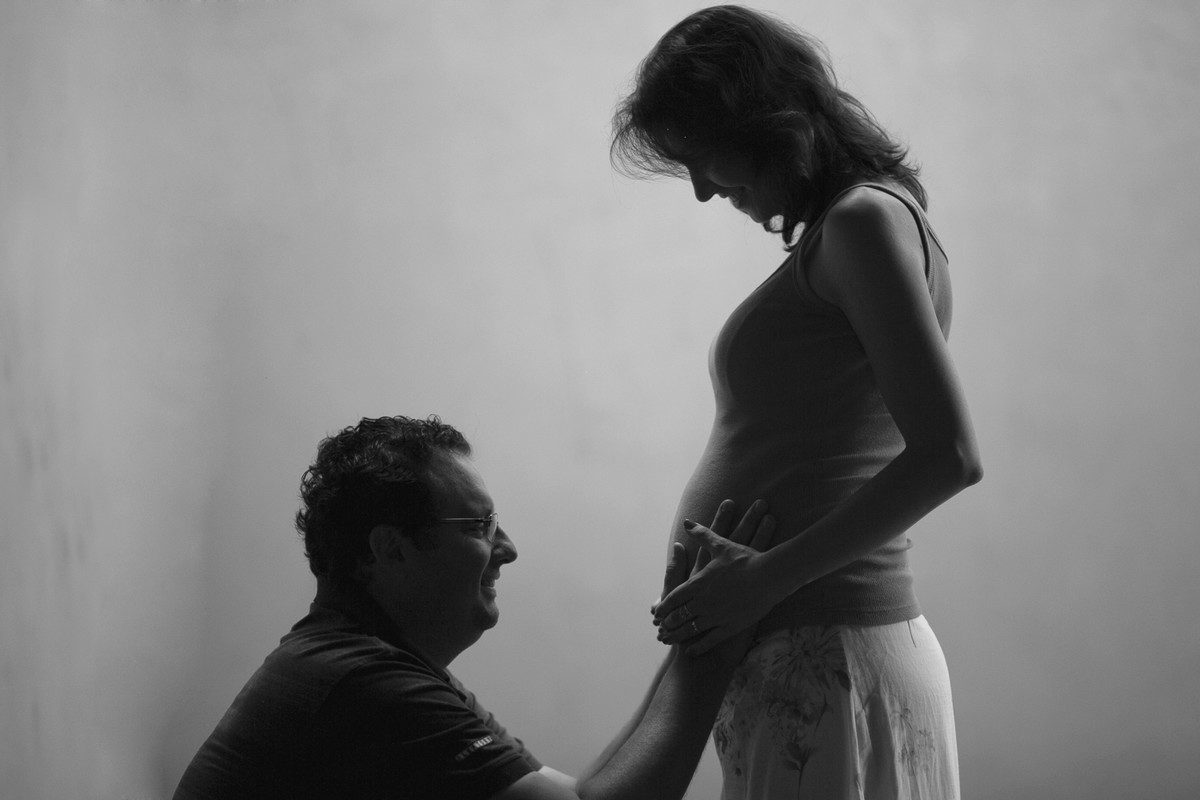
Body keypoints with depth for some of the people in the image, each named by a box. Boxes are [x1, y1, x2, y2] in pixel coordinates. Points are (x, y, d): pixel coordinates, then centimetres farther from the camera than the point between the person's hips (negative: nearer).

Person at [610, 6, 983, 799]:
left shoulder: (865, 220, -9)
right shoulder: (835, 230, 16)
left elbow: (949, 456, -18)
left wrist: (768, 576, -17)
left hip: (825, 660, -8)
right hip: (811, 652, 8)